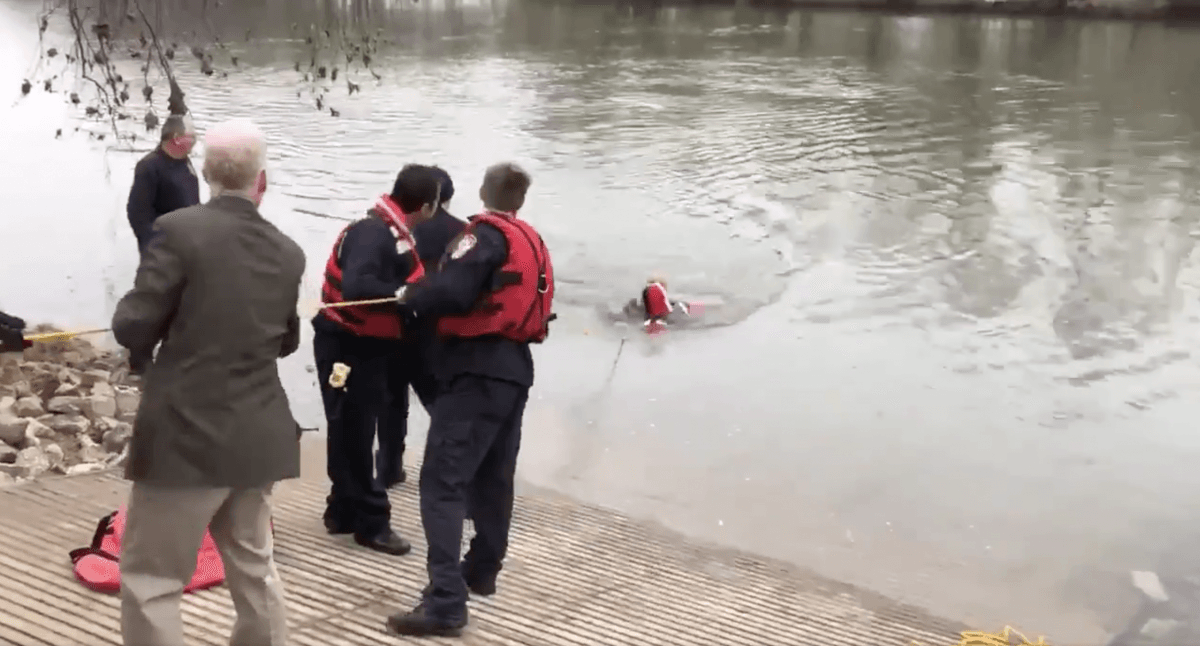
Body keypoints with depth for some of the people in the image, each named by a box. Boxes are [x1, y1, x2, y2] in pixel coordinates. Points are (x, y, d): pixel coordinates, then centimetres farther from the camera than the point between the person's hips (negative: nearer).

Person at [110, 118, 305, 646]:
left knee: (149, 579, 4)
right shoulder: (288, 252, 4)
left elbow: (133, 330, -11)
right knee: (253, 567, 20)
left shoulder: (179, 230, -13)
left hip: (186, 435, -5)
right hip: (256, 436, 6)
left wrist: (180, 317, 8)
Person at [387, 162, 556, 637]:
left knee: (443, 481, -12)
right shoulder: (532, 243, 17)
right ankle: (481, 571, 35)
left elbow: (452, 290, -23)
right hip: (514, 369, 9)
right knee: (492, 478, 21)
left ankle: (445, 602, -18)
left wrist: (410, 299, -5)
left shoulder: (486, 234, -9)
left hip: (477, 370, -9)